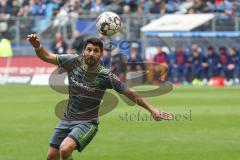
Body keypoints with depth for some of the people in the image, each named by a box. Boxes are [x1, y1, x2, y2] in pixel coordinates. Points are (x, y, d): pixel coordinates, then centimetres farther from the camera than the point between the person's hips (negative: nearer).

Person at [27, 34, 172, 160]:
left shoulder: (106, 76, -14)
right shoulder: (74, 62, -7)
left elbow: (130, 93, -9)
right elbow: (47, 56, 0)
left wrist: (152, 109, -12)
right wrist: (38, 47, -21)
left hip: (87, 123, -4)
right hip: (67, 120, 4)